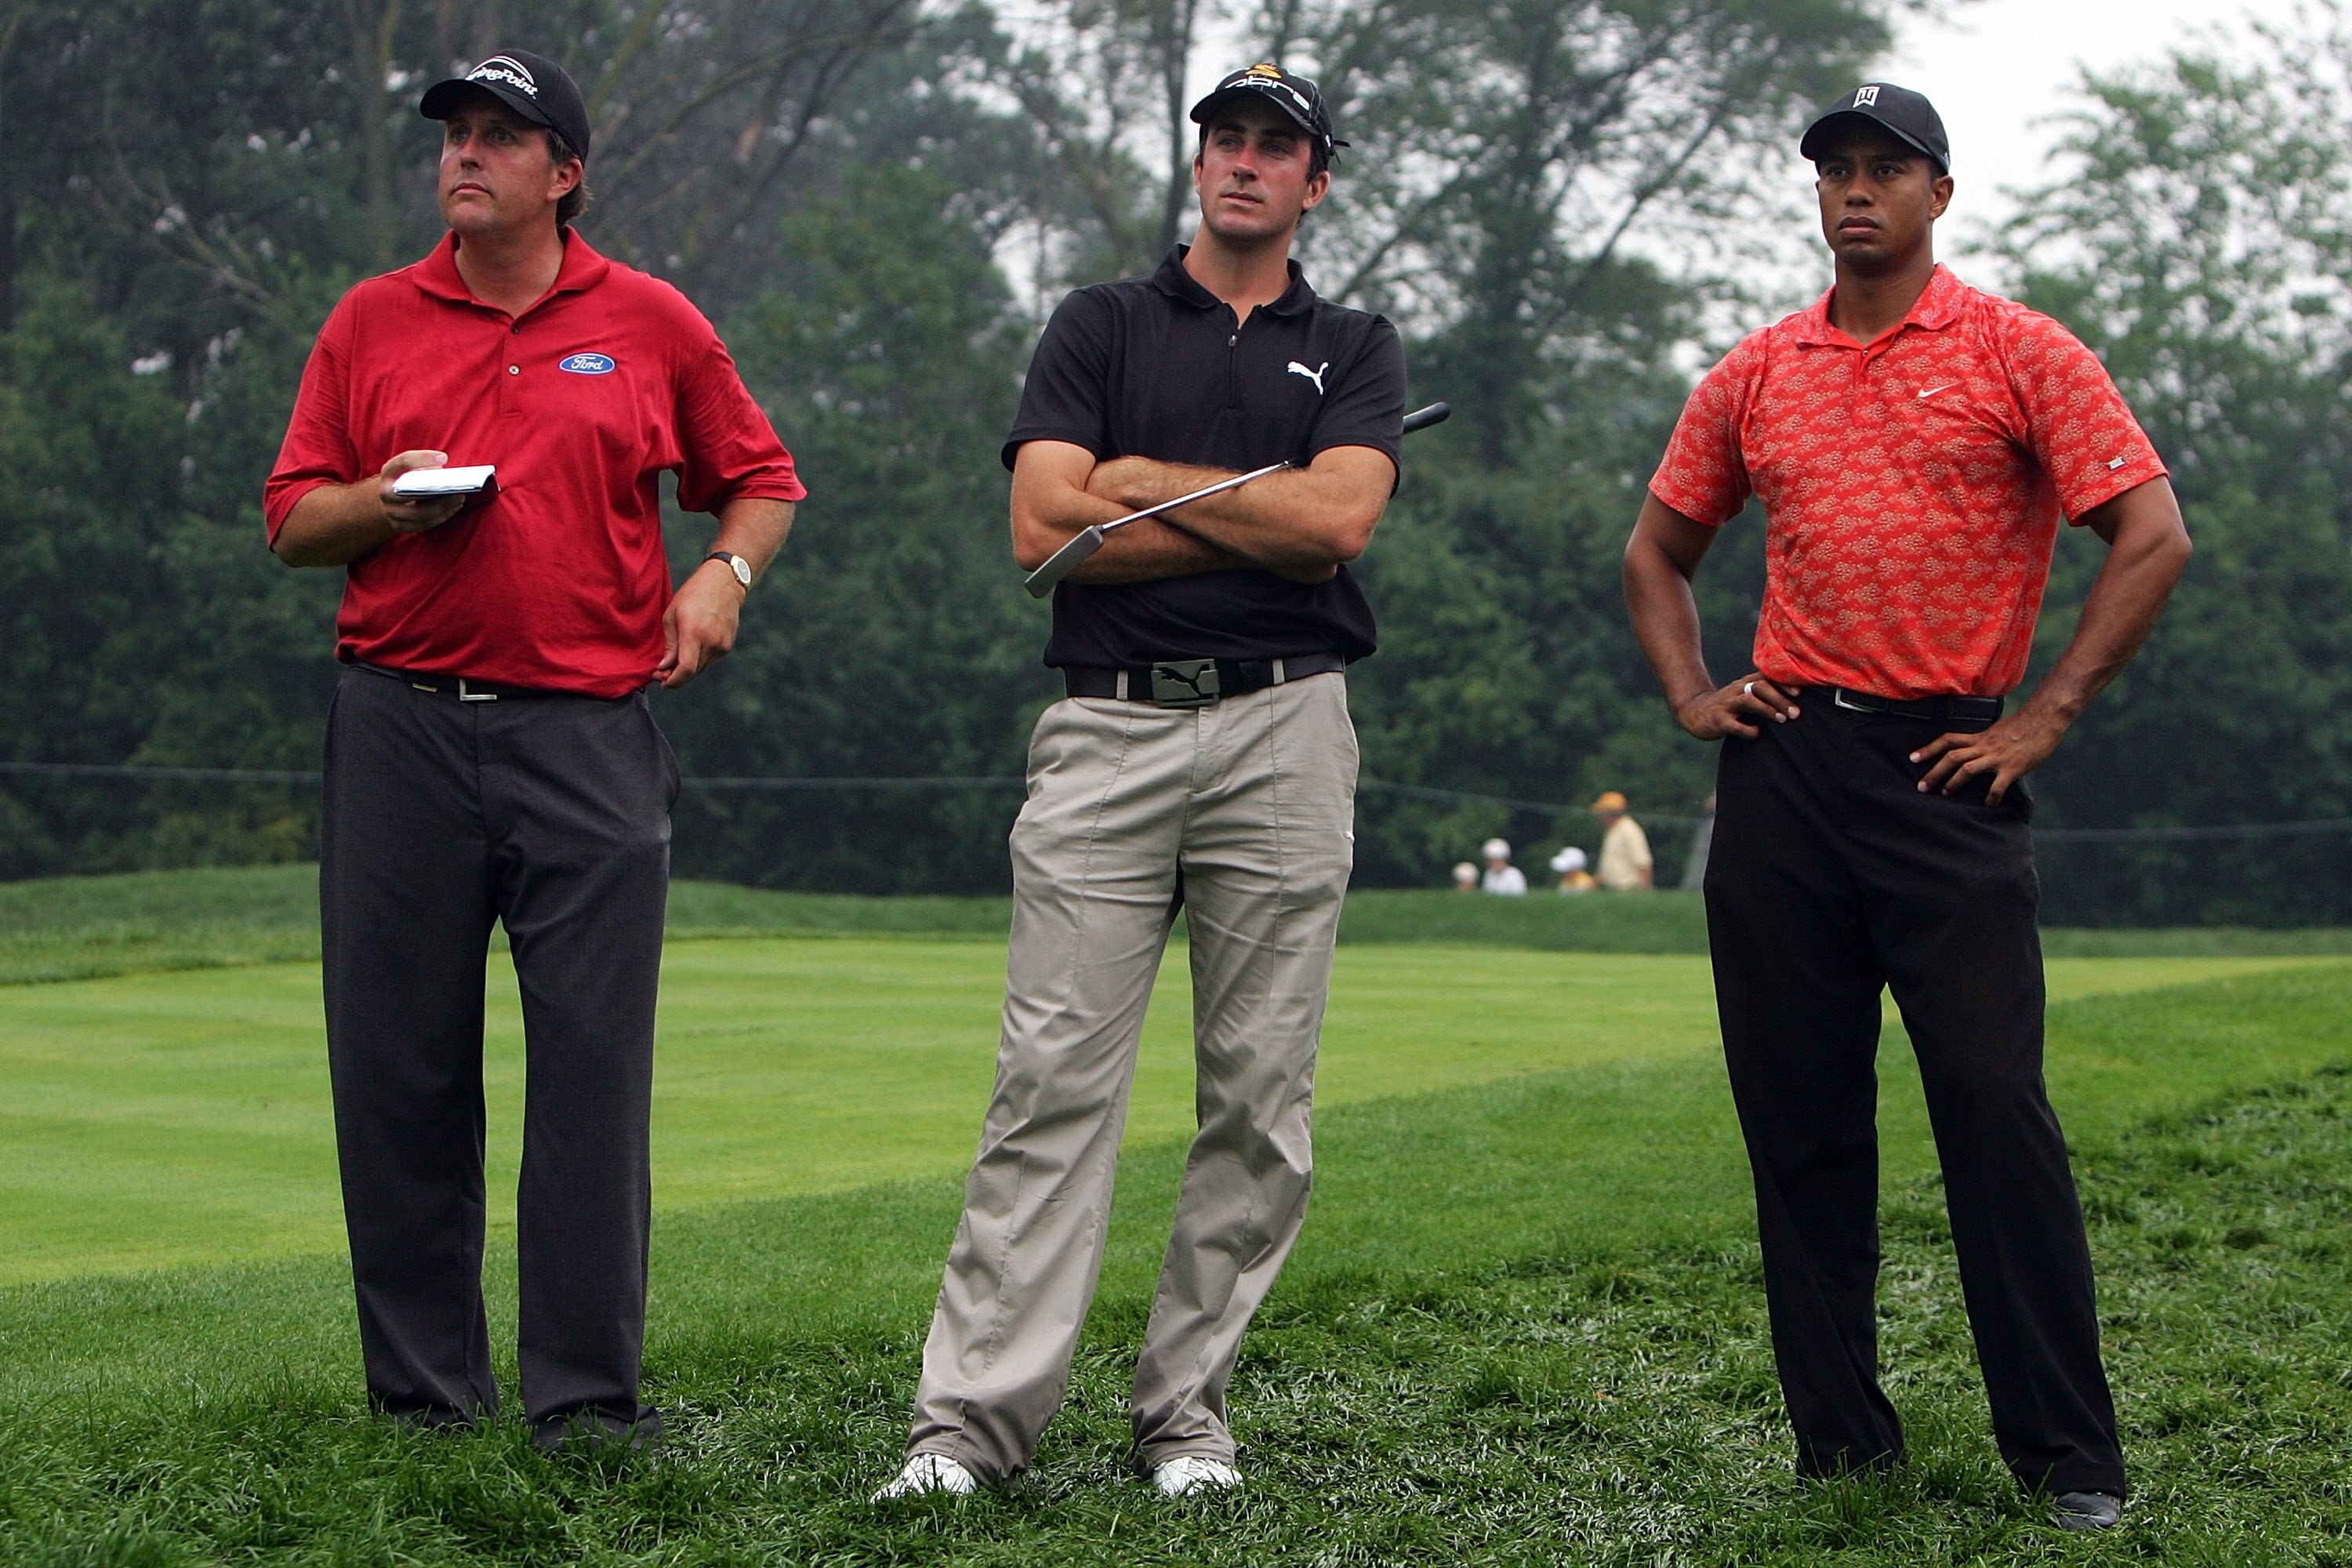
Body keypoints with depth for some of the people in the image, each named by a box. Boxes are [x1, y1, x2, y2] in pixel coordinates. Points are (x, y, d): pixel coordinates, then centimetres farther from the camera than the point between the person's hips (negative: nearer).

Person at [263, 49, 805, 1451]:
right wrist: (377, 502, -8)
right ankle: (425, 1388, 11)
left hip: (589, 739, -1)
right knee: (401, 1063, 2)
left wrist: (727, 571, -1)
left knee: (594, 1065, -5)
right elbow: (291, 519, 13)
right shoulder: (372, 321, 12)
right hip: (401, 730, 2)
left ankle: (588, 1393, 0)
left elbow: (761, 476, 18)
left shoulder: (652, 324, 9)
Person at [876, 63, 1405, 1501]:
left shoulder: (1356, 351, 13)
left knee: (1260, 1100, 2)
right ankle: (972, 1417, -8)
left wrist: (1145, 482, -2)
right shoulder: (1102, 327, 12)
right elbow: (1043, 526, -3)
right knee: (1054, 1082, -7)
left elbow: (1340, 520, -7)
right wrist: (1260, 520, -4)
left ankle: (1189, 1411, 11)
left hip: (1284, 734, 1)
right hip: (1108, 732, -1)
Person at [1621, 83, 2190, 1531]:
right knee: (1801, 1114, 5)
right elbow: (1658, 552, 25)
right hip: (1782, 765, 4)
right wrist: (1691, 695, 10)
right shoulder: (1755, 376, 13)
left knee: (1996, 1104, -8)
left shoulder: (2020, 354, 0)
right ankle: (1842, 1437, 14)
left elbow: (2154, 539, -5)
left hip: (1946, 769, -4)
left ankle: (2070, 1455, -2)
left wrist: (2047, 716, -8)